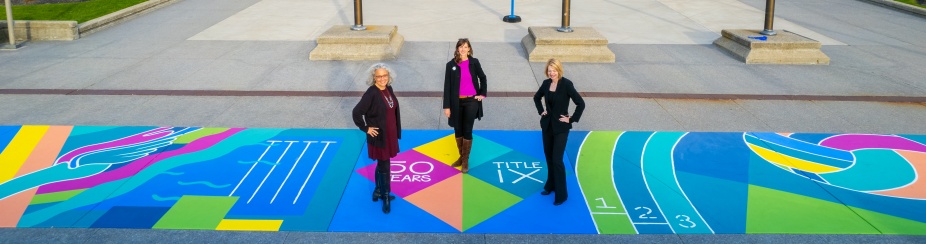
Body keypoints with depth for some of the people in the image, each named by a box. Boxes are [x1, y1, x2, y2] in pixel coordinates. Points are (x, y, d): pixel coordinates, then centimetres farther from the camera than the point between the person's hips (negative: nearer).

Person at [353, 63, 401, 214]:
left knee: (381, 165, 20)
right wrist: (366, 128, -15)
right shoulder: (371, 93, -21)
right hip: (379, 136, -7)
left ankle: (378, 191, 36)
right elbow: (357, 112, -22)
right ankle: (385, 197, 17)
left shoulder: (389, 89, 1)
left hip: (390, 134, 7)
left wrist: (396, 131, 14)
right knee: (384, 167, 1)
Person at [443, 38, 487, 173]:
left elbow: (482, 77, 14)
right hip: (457, 102, 1)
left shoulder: (474, 62, -3)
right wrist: (447, 106, -6)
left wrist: (482, 94, 6)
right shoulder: (451, 65, -5)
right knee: (458, 130, 12)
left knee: (467, 131, 2)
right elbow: (447, 86, -4)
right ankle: (461, 157, 30)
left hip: (471, 101, -1)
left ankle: (466, 160, 14)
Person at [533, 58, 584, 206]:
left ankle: (561, 194, 3)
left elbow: (581, 104, -17)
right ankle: (551, 185, 32)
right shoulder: (546, 83, 1)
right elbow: (537, 97, 21)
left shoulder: (566, 84, -16)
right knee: (548, 157, 15)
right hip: (547, 125, 6)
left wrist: (572, 119, -13)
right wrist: (541, 111, 11)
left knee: (557, 160, -7)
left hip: (561, 127, -6)